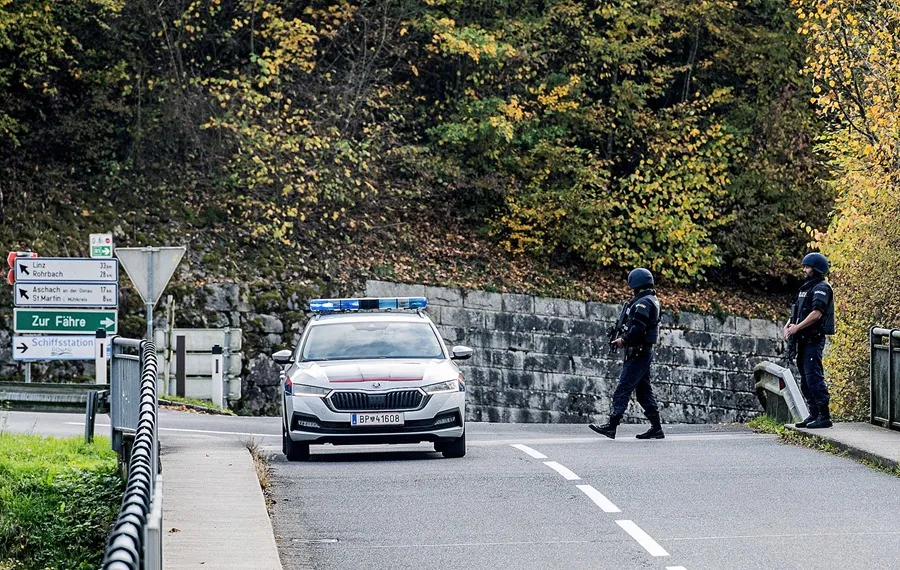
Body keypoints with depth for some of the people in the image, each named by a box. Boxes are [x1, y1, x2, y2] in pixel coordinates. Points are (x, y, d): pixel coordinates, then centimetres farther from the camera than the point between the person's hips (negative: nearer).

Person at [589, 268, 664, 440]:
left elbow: (637, 329, -25)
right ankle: (656, 428, 13)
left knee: (623, 390, -11)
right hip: (645, 352, 10)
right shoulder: (652, 300, 16)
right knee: (644, 391, 12)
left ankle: (611, 426, -13)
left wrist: (623, 341, -11)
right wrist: (624, 338, 8)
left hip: (638, 353, -10)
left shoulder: (643, 303, -16)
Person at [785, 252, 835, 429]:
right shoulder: (806, 287, 20)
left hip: (814, 340, -10)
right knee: (805, 380, 12)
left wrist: (797, 328, -18)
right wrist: (789, 324, 3)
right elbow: (798, 310, 22)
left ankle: (824, 417, -13)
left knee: (814, 378, -13)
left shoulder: (821, 288, -10)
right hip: (804, 340, 10)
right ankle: (814, 415, 18)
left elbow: (817, 313, -21)